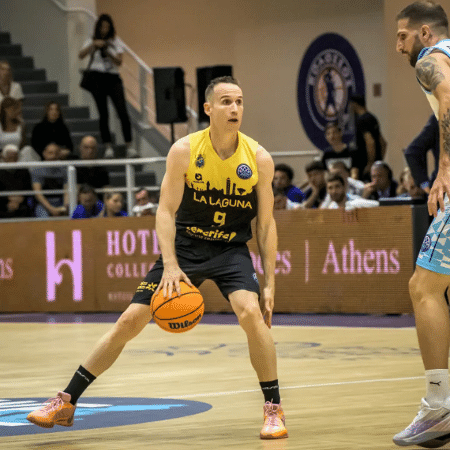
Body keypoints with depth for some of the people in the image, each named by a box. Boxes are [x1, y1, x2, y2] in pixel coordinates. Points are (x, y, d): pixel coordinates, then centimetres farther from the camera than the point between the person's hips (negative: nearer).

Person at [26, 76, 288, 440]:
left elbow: (266, 224, -3)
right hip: (185, 245, 0)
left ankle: (274, 409, -12)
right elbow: (166, 211, -11)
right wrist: (170, 265, -24)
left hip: (231, 249, 0)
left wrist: (270, 283, -7)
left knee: (251, 312, -28)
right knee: (130, 321, -3)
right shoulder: (184, 151, -13)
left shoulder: (259, 158, -10)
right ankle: (66, 402, 8)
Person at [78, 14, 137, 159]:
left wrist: (108, 53, -18)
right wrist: (93, 45, -19)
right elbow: (81, 55, -6)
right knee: (103, 115, 0)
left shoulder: (116, 42, 10)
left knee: (123, 113, -10)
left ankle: (129, 147, -9)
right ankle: (108, 148, 4)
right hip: (98, 79, 0)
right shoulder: (92, 41, 9)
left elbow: (119, 61, 0)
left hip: (113, 78, 0)